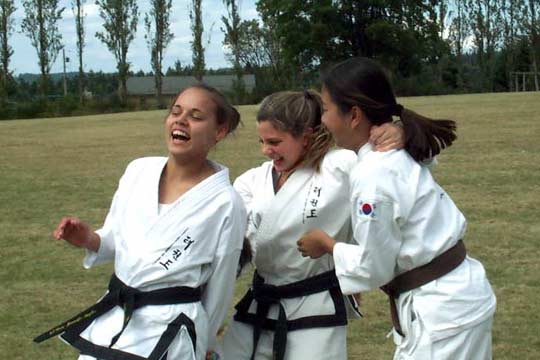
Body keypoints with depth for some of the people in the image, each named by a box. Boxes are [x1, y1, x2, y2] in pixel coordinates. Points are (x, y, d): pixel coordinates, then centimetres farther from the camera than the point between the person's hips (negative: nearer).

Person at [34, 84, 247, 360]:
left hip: (167, 338, -5)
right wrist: (89, 240, -7)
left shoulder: (226, 204, -14)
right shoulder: (139, 171, -1)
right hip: (110, 321, 5)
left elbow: (218, 292, -3)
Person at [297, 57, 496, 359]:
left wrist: (326, 243, -2)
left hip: (441, 311, -9)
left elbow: (373, 267, -16)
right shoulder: (396, 156, 6)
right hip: (454, 298, 9)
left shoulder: (374, 174, -22)